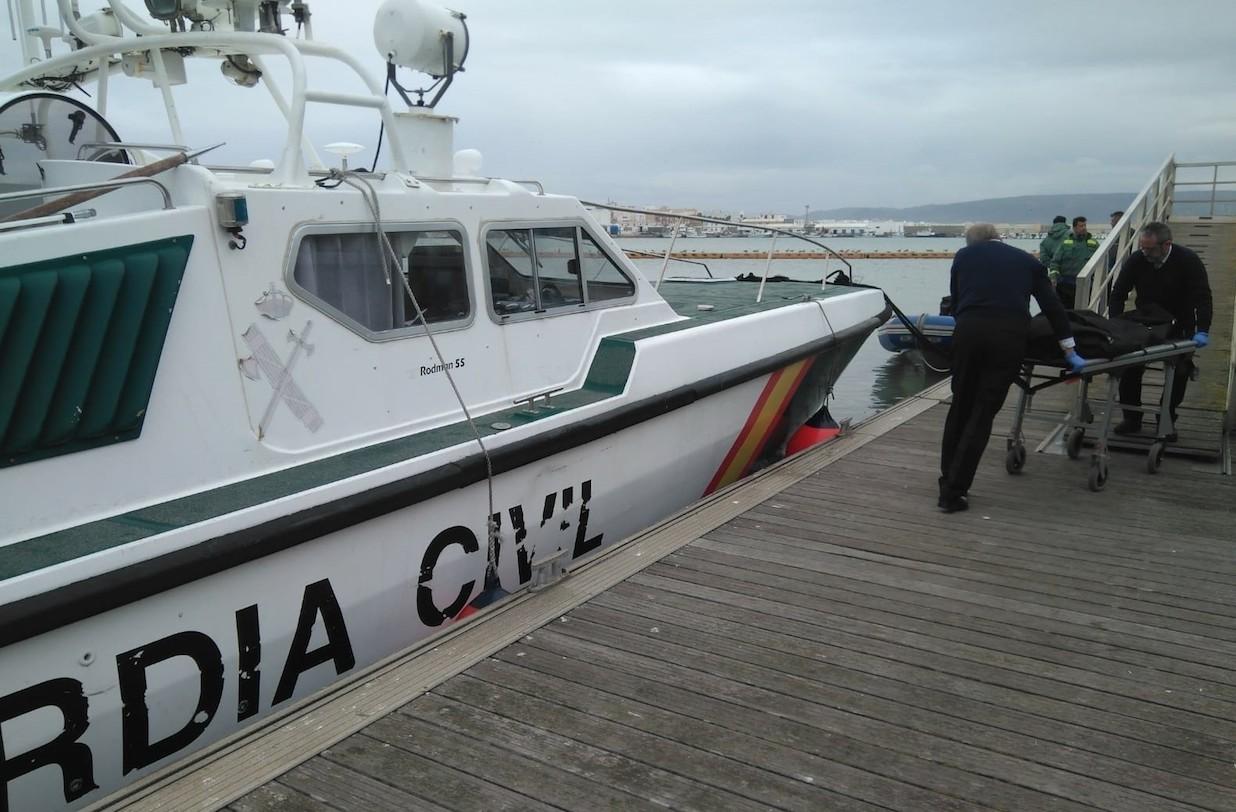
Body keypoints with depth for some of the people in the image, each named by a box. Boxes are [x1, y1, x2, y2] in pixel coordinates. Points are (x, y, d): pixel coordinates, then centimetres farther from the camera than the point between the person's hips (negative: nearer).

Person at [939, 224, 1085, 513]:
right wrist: (1069, 350, 28)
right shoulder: (1027, 260, 24)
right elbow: (1052, 306, 23)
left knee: (960, 407, 15)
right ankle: (953, 492, 3)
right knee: (983, 413, 4)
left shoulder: (964, 255, 22)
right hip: (1011, 334, 0)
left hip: (969, 329, 0)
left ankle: (948, 482, 22)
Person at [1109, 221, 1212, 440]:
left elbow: (1203, 298, -22)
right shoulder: (1136, 260, -15)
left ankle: (1167, 421, 15)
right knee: (1130, 368, -4)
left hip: (1178, 328, -1)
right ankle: (1131, 418, 8)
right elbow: (1118, 293, -8)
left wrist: (1202, 331, -32)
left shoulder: (1188, 261, -20)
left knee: (1179, 373, 1)